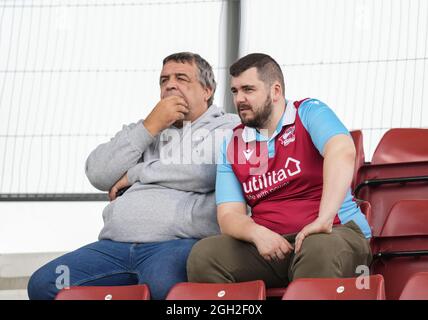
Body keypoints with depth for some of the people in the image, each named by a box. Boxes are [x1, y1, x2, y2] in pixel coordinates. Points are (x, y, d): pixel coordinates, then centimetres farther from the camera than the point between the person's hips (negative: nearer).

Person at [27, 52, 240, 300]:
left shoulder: (228, 128, 14)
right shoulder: (144, 130, 29)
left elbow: (215, 175, -9)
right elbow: (98, 175, 13)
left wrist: (138, 172, 2)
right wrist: (150, 127, 5)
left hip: (179, 242, -5)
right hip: (115, 245, 6)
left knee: (163, 287, -41)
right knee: (43, 284, -16)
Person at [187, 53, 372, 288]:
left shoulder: (309, 113, 0)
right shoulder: (232, 146, 14)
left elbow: (343, 152, -21)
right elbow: (229, 215, 6)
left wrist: (324, 219, -34)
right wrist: (257, 233, -19)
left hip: (335, 230, -4)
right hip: (268, 242, 4)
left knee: (318, 249, -40)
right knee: (202, 255, -22)